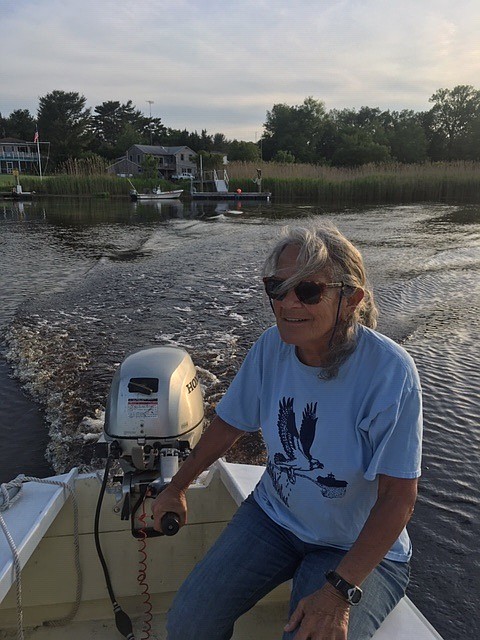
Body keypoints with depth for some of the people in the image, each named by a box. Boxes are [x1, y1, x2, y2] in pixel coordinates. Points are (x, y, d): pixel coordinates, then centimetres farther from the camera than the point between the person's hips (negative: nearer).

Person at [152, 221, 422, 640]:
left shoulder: (388, 371, -26)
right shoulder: (272, 346, -12)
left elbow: (399, 495, -22)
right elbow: (229, 424, 3)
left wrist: (340, 591, -25)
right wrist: (176, 489, 12)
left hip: (360, 545, -3)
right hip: (274, 515, 4)